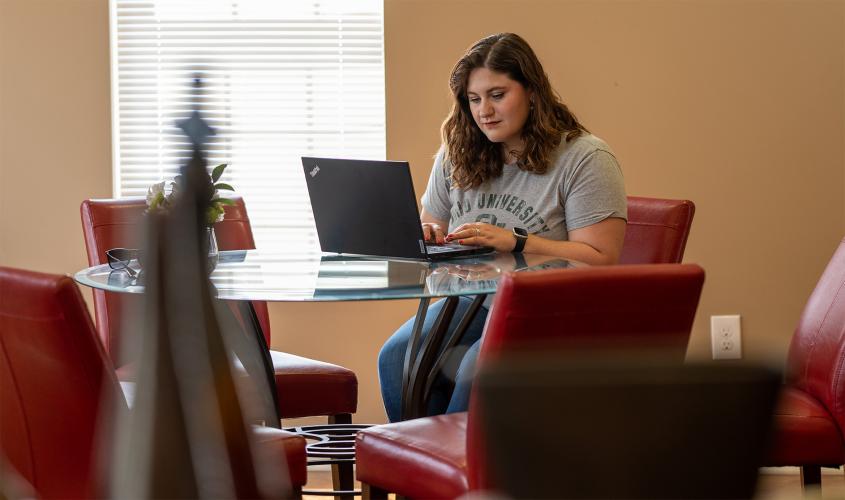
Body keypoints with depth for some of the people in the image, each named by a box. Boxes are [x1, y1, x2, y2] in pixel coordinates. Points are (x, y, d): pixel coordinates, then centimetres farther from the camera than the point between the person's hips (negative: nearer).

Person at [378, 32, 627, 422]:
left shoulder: (585, 159, -6)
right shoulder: (457, 155, 13)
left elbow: (600, 259, -13)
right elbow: (432, 224, 24)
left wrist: (515, 242, -21)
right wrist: (424, 234, -1)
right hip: (471, 300, 5)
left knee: (479, 369, -35)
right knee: (397, 355, -25)